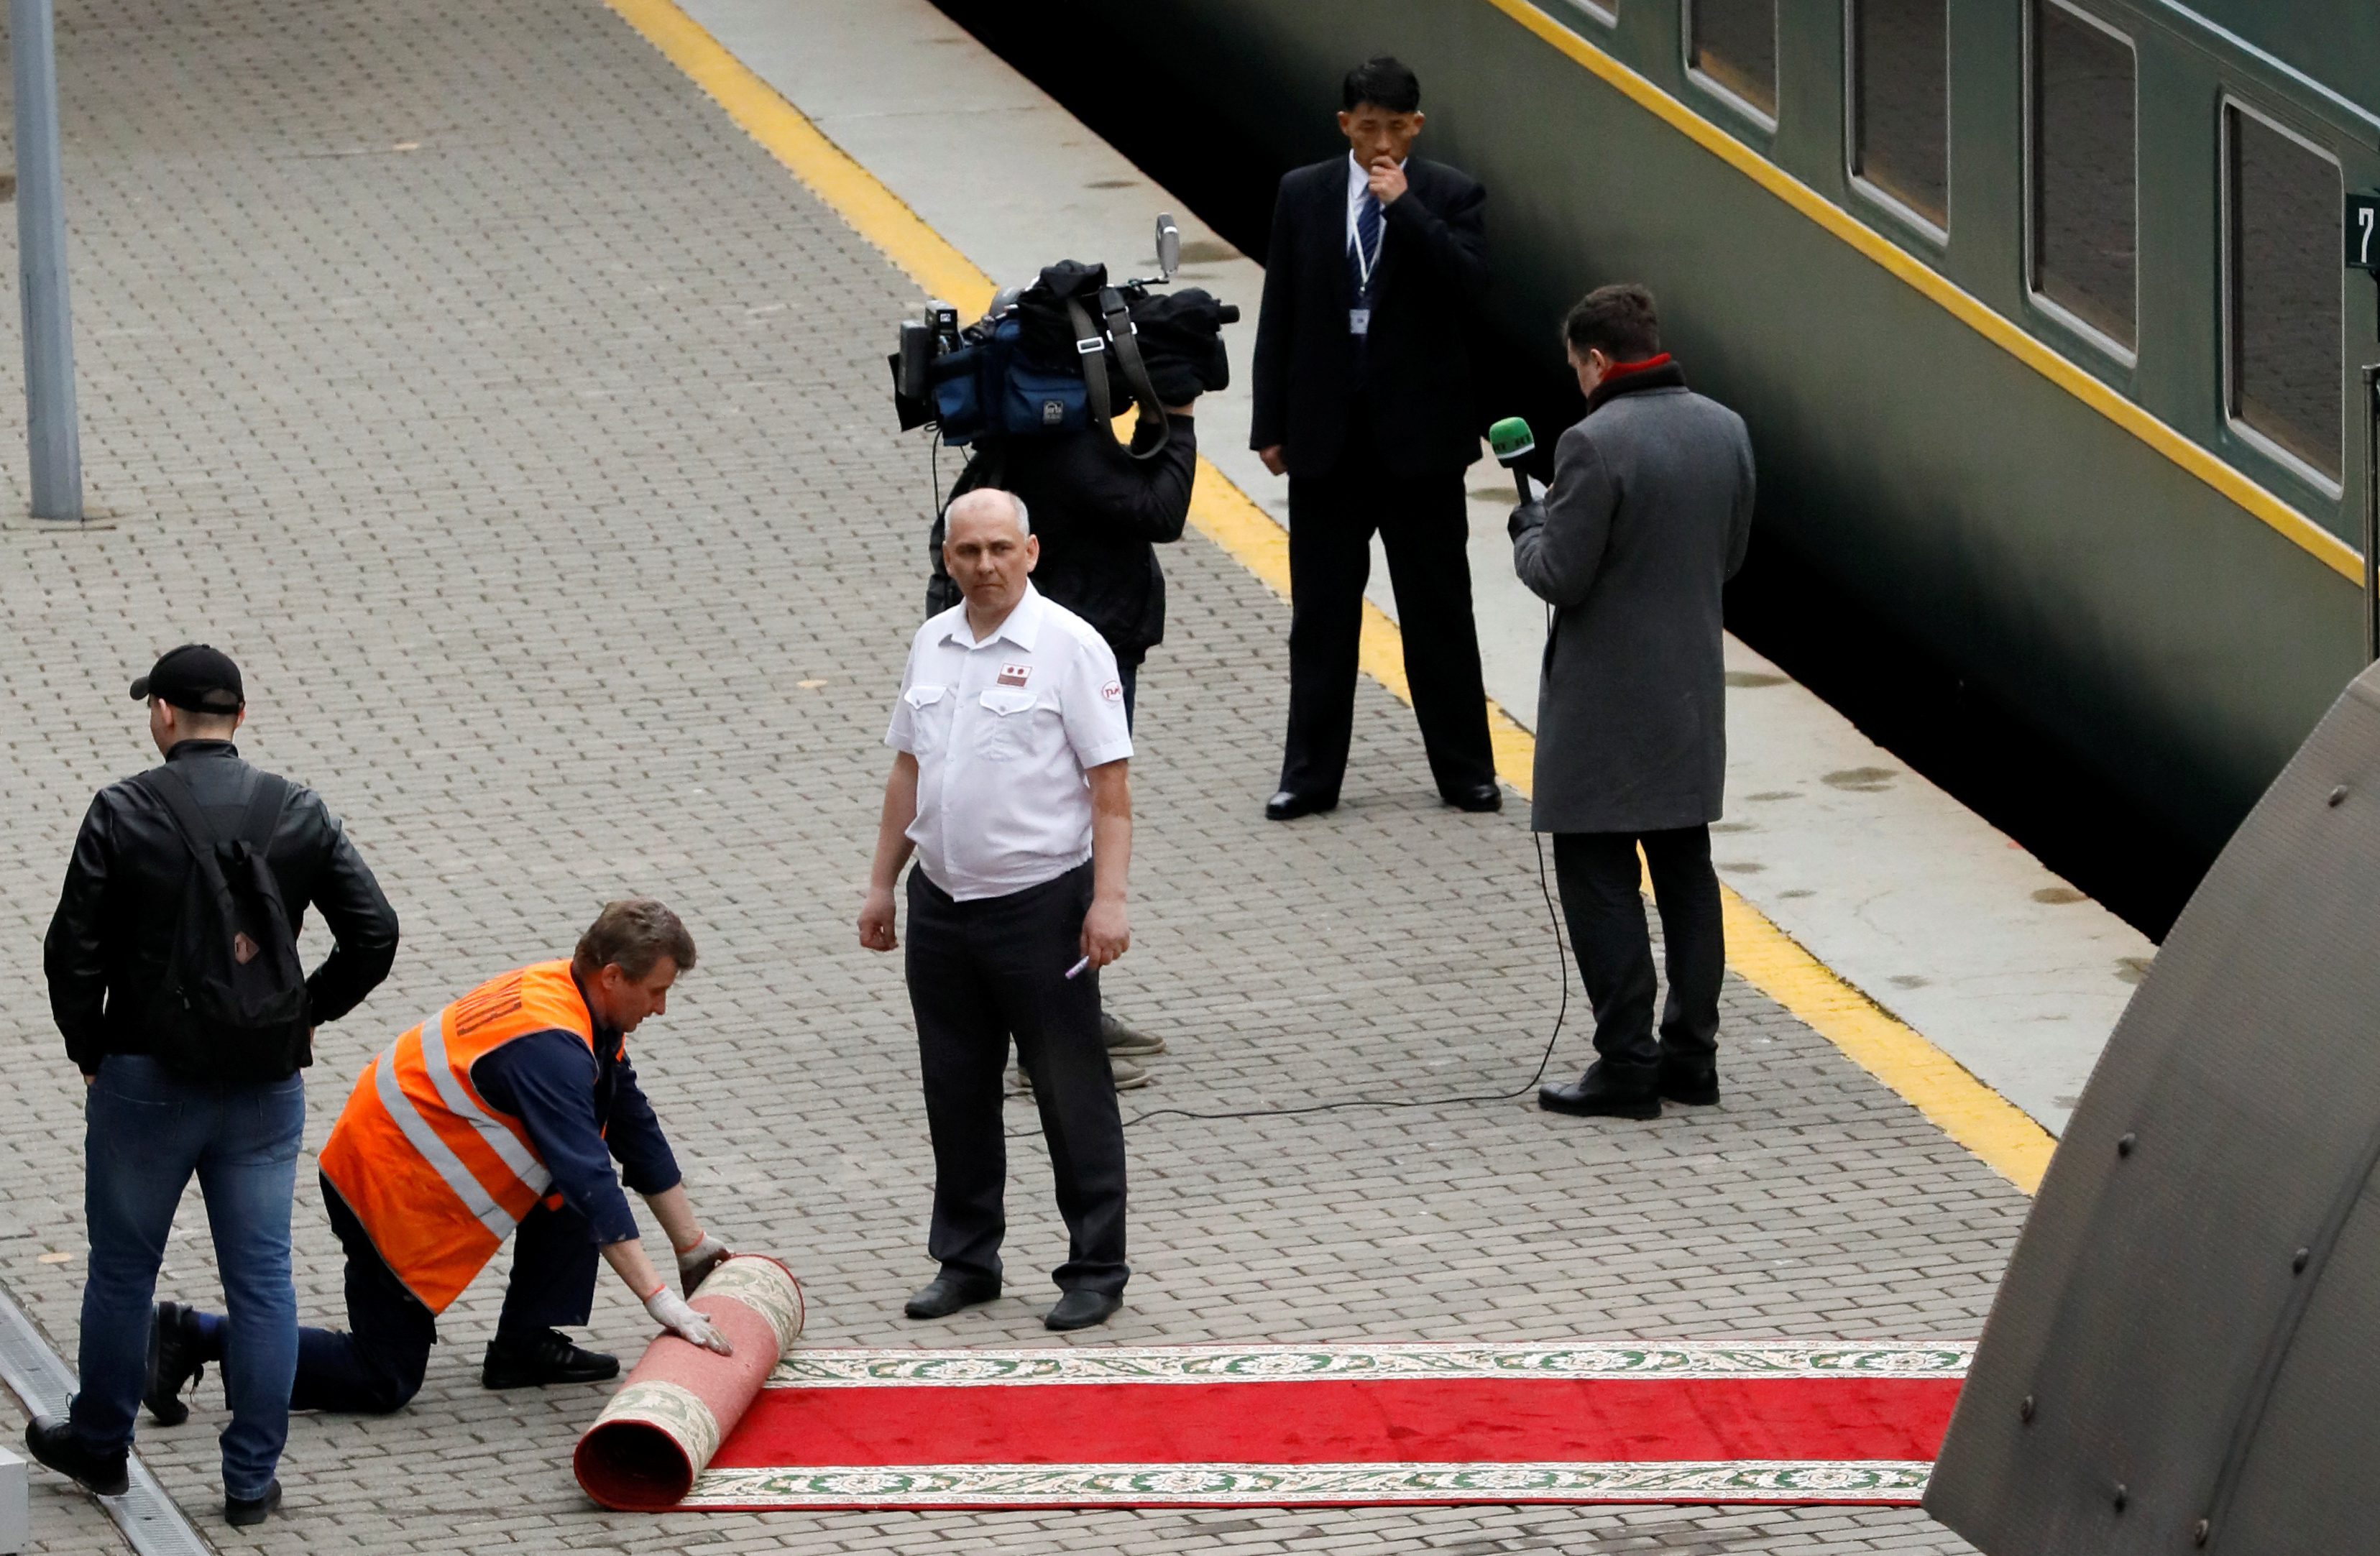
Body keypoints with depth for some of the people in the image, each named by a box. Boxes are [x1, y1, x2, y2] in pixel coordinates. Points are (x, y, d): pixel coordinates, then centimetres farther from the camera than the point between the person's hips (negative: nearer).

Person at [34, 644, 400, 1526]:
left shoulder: (123, 813, -10)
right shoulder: (298, 815, -1)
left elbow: (74, 948, -11)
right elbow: (375, 934, -2)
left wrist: (88, 1049, 4)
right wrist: (307, 1015, 11)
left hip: (145, 1080, -2)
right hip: (264, 1086, 2)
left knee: (122, 1270, 14)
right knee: (262, 1279, 7)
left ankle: (99, 1445, 28)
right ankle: (252, 1477, 8)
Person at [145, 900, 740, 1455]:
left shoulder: (580, 1005, 4)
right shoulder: (549, 1045, -26)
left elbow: (635, 1129, 15)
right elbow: (591, 1180, -30)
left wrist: (692, 1244, 19)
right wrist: (657, 1296, -29)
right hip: (384, 1183, -10)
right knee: (384, 1382, -3)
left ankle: (527, 1344, 14)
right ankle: (200, 1338, 0)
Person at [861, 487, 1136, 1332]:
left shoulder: (1068, 646, -9)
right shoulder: (933, 644, 9)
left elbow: (1110, 784, -11)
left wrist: (1108, 899, -18)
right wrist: (881, 884, 16)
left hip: (1041, 904, -6)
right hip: (942, 905, 6)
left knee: (1072, 1094, 0)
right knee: (956, 1093, 13)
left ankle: (1096, 1269, 7)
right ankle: (965, 1259, 24)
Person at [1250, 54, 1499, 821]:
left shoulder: (1449, 196, -2)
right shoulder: (1303, 195, 3)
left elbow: (1469, 284, -18)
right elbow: (1279, 316, 5)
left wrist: (1405, 205, -20)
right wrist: (1270, 426, 2)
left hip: (1420, 434, -2)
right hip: (1327, 434, 2)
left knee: (1440, 611, 5)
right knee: (1321, 612, 7)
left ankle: (1465, 771, 13)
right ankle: (1311, 776, 12)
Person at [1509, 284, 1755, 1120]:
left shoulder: (1596, 445, -21)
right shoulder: (1724, 430, 3)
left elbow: (1558, 576, -19)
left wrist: (1530, 525, 1)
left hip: (1605, 704, -7)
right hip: (1692, 691, 7)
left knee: (1599, 879, 0)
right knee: (1685, 870, 15)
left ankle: (1627, 1065, -1)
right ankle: (1691, 1053, 19)